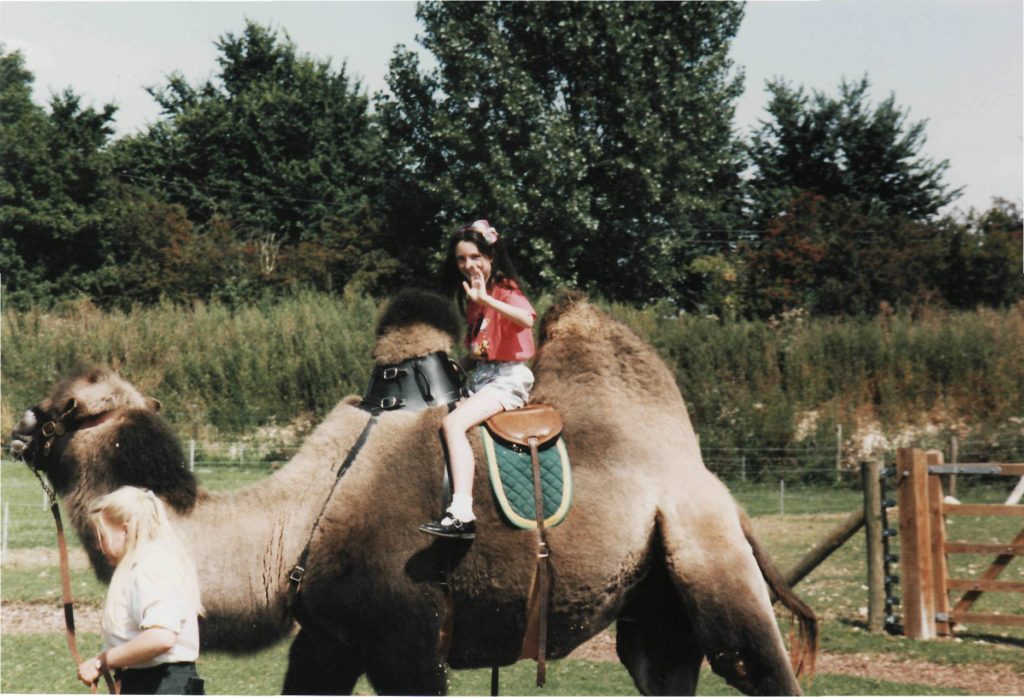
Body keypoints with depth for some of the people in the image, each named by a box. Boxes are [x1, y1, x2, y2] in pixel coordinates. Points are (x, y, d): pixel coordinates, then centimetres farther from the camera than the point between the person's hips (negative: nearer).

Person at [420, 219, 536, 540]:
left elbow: (527, 319, -31)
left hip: (509, 377, -9)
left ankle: (462, 515, -35)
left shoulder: (505, 290, -9)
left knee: (453, 424, -27)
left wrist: (486, 300, -38)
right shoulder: (471, 297, 15)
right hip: (481, 377, 9)